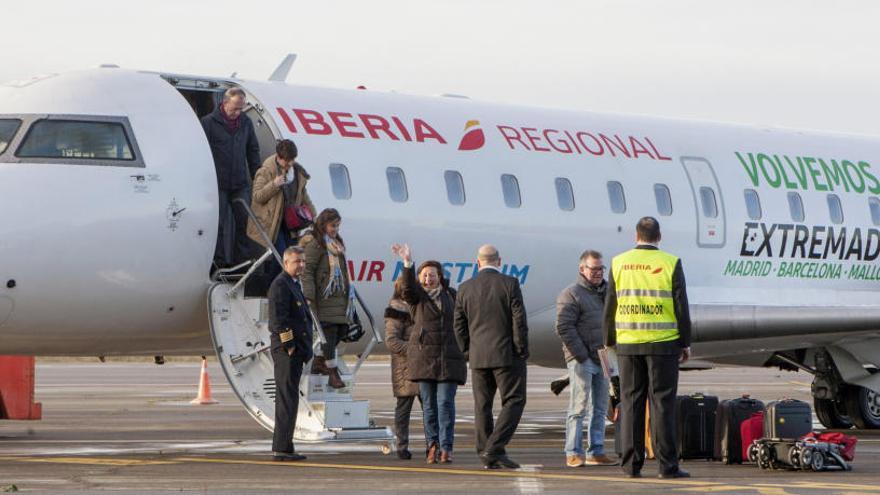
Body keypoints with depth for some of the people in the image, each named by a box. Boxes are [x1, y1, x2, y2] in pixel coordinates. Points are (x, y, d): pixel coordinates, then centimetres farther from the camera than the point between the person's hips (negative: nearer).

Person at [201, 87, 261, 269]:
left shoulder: (245, 122, 9)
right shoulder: (209, 122, -5)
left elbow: (253, 150, 17)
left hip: (240, 184, 4)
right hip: (218, 184, -4)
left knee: (244, 221, 4)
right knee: (219, 224, -1)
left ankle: (242, 260, 12)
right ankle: (220, 262, 3)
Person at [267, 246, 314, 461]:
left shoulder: (293, 284, 21)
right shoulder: (280, 285, -12)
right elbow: (278, 318, -19)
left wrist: (304, 350, 20)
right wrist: (289, 345, -20)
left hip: (295, 351, 11)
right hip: (286, 350, -11)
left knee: (288, 399, 12)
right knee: (287, 398, -11)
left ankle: (285, 447, 16)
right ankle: (281, 449, -11)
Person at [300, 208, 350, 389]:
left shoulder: (337, 244, 19)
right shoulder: (315, 244, -9)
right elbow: (307, 271, -14)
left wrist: (349, 296, 25)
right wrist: (309, 298, -20)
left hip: (340, 297, 9)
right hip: (325, 297, -9)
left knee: (341, 330, 8)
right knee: (329, 332, -8)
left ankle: (319, 362, 20)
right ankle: (333, 372, -6)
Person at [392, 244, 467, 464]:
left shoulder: (451, 296, 10)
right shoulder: (417, 296, 3)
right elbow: (408, 288, -19)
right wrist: (408, 263, -34)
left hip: (449, 357, 0)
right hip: (424, 355, 0)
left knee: (446, 402, -9)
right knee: (429, 404, 1)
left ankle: (446, 448, -12)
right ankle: (432, 445, 12)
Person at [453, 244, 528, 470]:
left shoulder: (465, 289, 4)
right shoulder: (510, 284, -7)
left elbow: (459, 325, 6)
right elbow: (519, 321, -10)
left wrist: (468, 351, 15)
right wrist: (522, 352, -2)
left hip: (478, 356, 4)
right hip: (507, 354, -4)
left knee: (482, 406, 9)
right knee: (514, 401, 0)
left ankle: (487, 457, 8)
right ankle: (494, 448, -13)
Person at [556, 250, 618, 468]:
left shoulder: (607, 291, 17)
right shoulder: (571, 294, -6)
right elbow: (564, 327, -13)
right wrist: (582, 355, -16)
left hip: (602, 359, 7)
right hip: (581, 360, -7)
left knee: (600, 408, 8)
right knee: (579, 407, -8)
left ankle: (596, 452, 13)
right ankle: (573, 454, -6)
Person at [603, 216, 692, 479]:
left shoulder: (619, 263, 3)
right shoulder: (670, 263, -4)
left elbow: (610, 306, 5)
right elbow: (681, 306, -4)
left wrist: (609, 340, 15)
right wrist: (685, 343, 4)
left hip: (628, 344, 2)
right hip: (663, 342, -2)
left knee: (631, 402, 6)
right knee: (662, 403, -1)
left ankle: (631, 464, 4)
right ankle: (667, 464, -3)